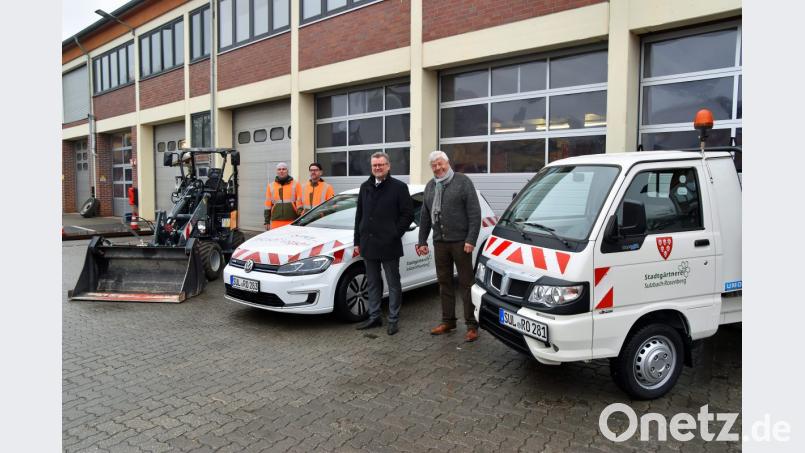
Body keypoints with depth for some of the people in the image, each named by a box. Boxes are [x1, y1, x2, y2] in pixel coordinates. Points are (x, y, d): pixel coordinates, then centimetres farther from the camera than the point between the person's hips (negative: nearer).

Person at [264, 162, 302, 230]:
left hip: (292, 222, -2)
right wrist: (267, 222, 9)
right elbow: (268, 205, 13)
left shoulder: (295, 185, 6)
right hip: (276, 223, 2)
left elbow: (300, 203, 2)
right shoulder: (271, 186, 13)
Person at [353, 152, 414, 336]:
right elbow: (359, 215, 16)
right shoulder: (365, 187, 12)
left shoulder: (399, 187, -5)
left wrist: (395, 234, -11)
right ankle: (374, 317, 25)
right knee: (373, 283, 14)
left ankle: (393, 320, 13)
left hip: (389, 245, -5)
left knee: (393, 284, 4)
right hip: (368, 245, 6)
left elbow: (408, 214, -6)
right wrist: (358, 241, 12)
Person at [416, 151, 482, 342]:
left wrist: (471, 239, -15)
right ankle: (448, 321, 22)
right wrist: (422, 241, 13)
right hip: (439, 242, 6)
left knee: (466, 283, -1)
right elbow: (424, 216, 17)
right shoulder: (430, 186, 14)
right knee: (444, 282, 11)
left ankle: (472, 325, 6)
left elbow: (474, 213, -9)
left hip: (460, 241, -5)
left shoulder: (462, 181, -3)